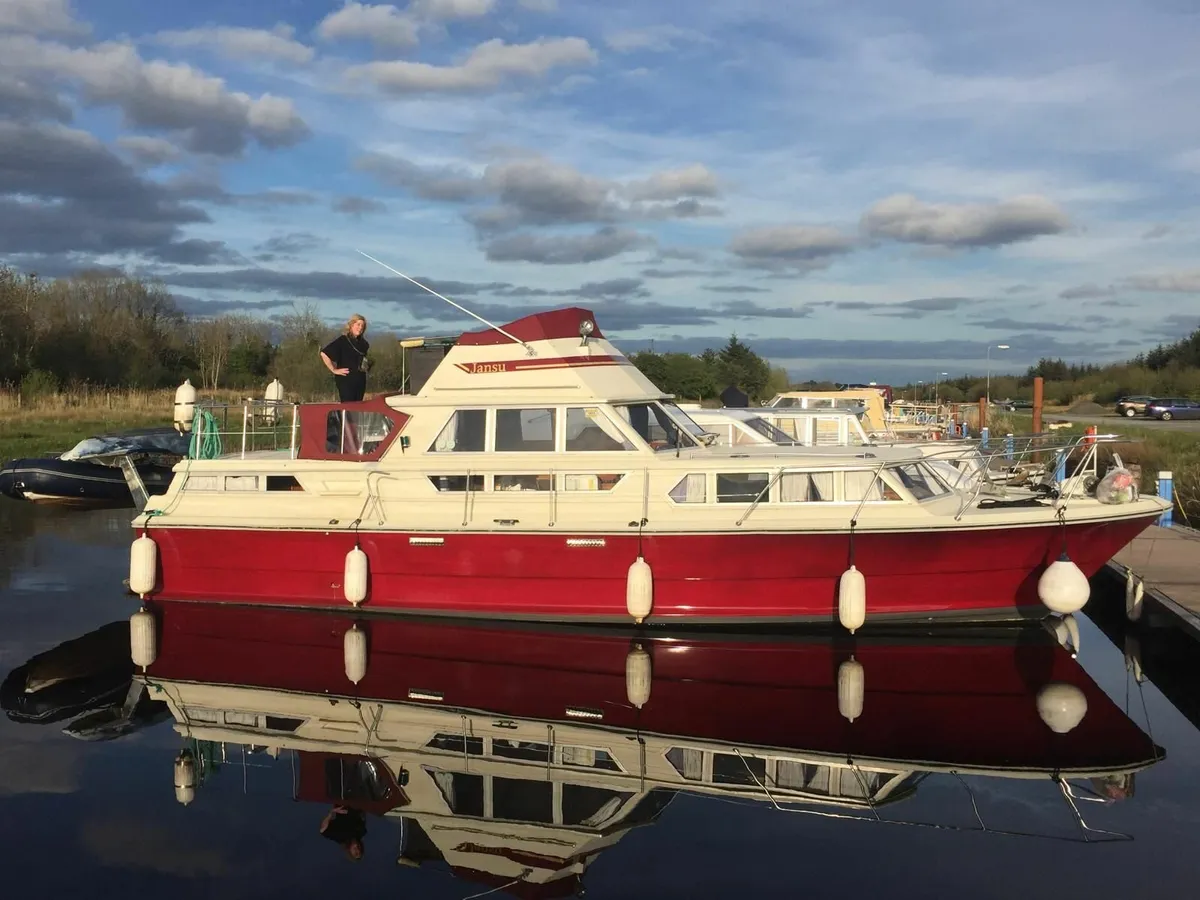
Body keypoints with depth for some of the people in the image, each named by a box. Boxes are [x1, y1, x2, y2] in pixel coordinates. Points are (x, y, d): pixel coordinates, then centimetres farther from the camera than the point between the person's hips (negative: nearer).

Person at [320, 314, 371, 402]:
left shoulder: (363, 343, 13)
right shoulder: (342, 340, -9)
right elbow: (324, 353, -16)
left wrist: (367, 364, 15)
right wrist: (334, 370, -13)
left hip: (360, 380, 7)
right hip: (346, 380, -7)